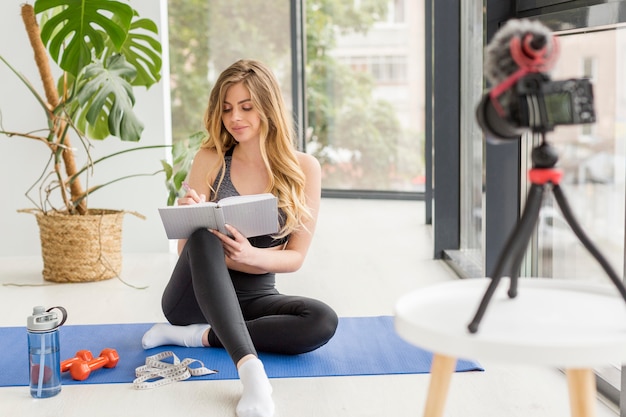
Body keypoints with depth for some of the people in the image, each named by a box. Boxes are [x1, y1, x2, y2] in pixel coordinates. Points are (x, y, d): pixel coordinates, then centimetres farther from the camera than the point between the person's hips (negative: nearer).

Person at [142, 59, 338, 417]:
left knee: (323, 321, -28)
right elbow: (187, 248, -2)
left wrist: (251, 256, -24)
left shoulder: (304, 168, -4)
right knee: (203, 233, -33)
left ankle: (199, 336, -17)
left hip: (254, 299, 1)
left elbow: (295, 257, -4)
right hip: (195, 297, -1)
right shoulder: (210, 160, -5)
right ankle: (251, 368, -47)